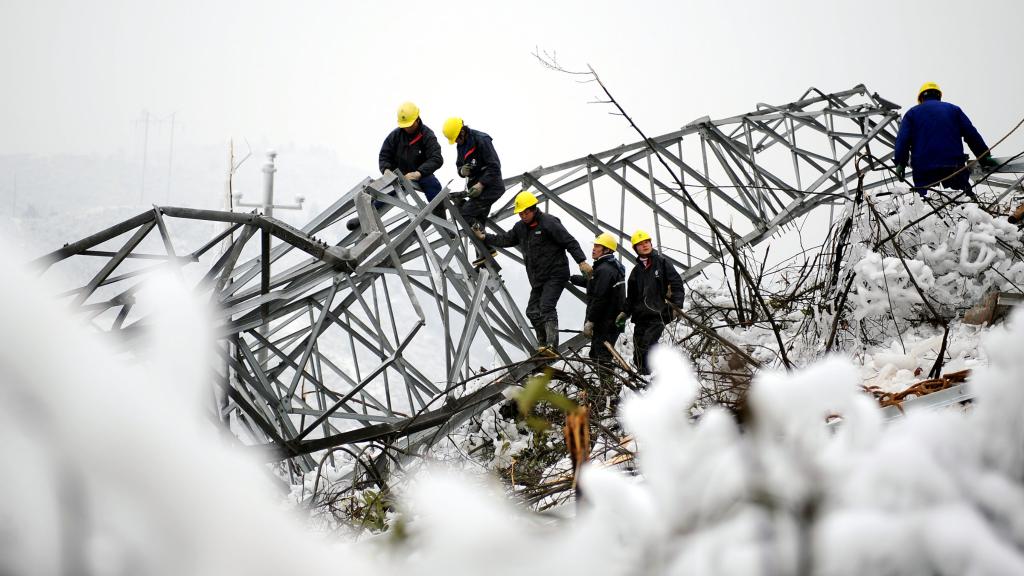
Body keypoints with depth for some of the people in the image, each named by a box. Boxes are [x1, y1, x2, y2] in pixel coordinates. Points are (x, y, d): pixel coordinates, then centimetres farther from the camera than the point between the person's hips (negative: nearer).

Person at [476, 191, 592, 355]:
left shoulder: (549, 223, -11)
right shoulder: (521, 227, 13)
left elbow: (570, 242, -14)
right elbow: (506, 239, 28)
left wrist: (582, 261, -23)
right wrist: (485, 237, 19)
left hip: (556, 275, -9)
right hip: (538, 279, 9)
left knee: (546, 307, -21)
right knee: (533, 311, 5)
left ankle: (551, 345, -28)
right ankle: (543, 343, 14)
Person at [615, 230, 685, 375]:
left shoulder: (662, 263, 3)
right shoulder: (636, 271, 18)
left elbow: (677, 284, -2)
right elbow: (631, 296, 23)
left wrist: (677, 306, -13)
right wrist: (625, 313, 10)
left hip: (658, 314, -6)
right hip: (640, 316, 6)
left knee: (646, 348, -21)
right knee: (638, 356, 2)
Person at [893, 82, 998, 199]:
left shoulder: (912, 113, 15)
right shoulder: (954, 110, 18)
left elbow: (902, 140, 1)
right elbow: (972, 134, 11)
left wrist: (900, 163, -1)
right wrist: (985, 157, 13)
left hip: (923, 168, -1)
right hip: (954, 166, 1)